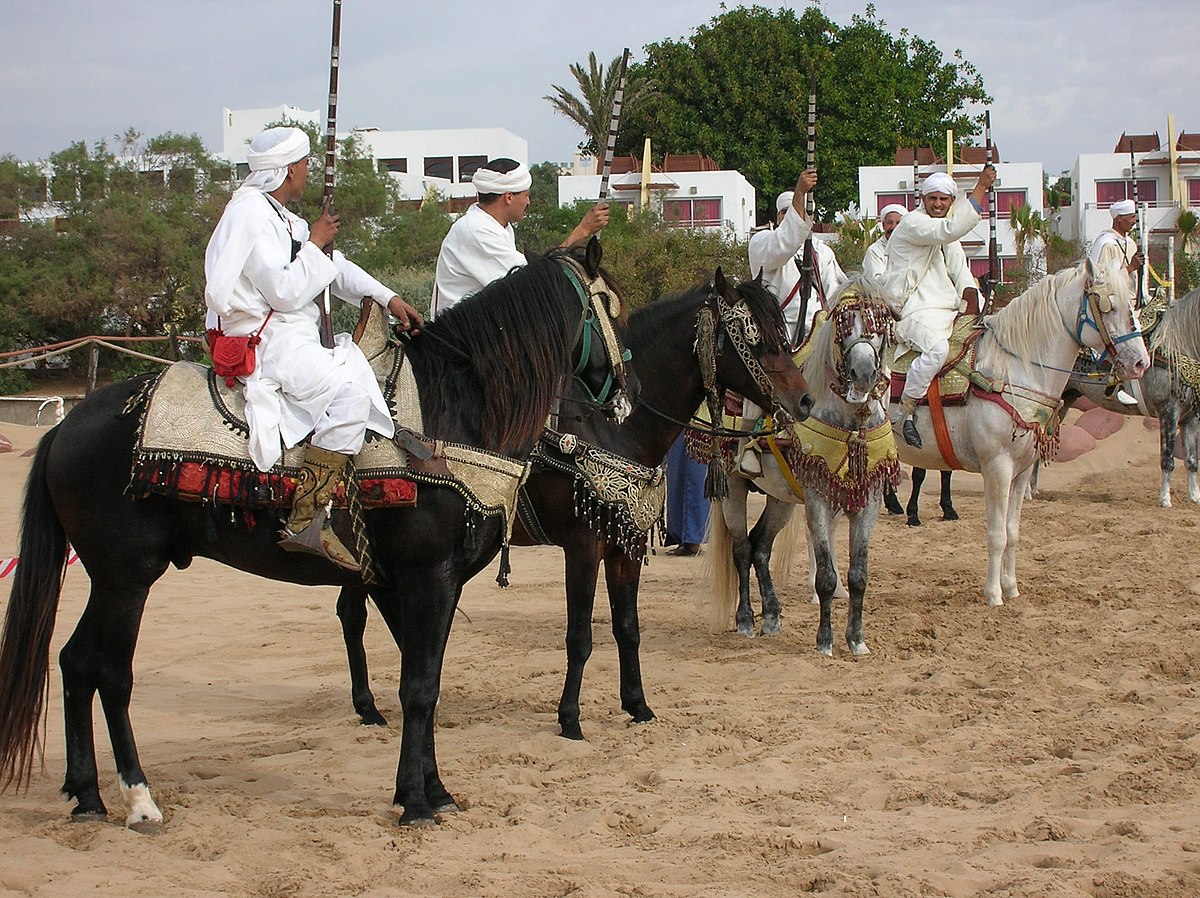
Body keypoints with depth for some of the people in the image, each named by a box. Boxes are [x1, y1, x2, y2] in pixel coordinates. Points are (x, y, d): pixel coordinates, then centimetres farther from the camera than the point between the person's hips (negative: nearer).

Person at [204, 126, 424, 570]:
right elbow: (286, 292, -20)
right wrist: (315, 242, -8)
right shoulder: (251, 214, -13)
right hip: (264, 341, -11)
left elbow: (333, 264, 22)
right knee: (350, 390, -26)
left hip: (290, 337, 11)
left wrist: (387, 297, 11)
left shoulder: (276, 214, 20)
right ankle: (307, 521, -30)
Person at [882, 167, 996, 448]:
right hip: (918, 311, -10)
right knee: (938, 348, -36)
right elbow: (952, 229, -23)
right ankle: (906, 411, -24)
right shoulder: (913, 223, -6)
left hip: (950, 310, 10)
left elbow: (960, 272, 22)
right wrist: (980, 189, -22)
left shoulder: (948, 237, 24)